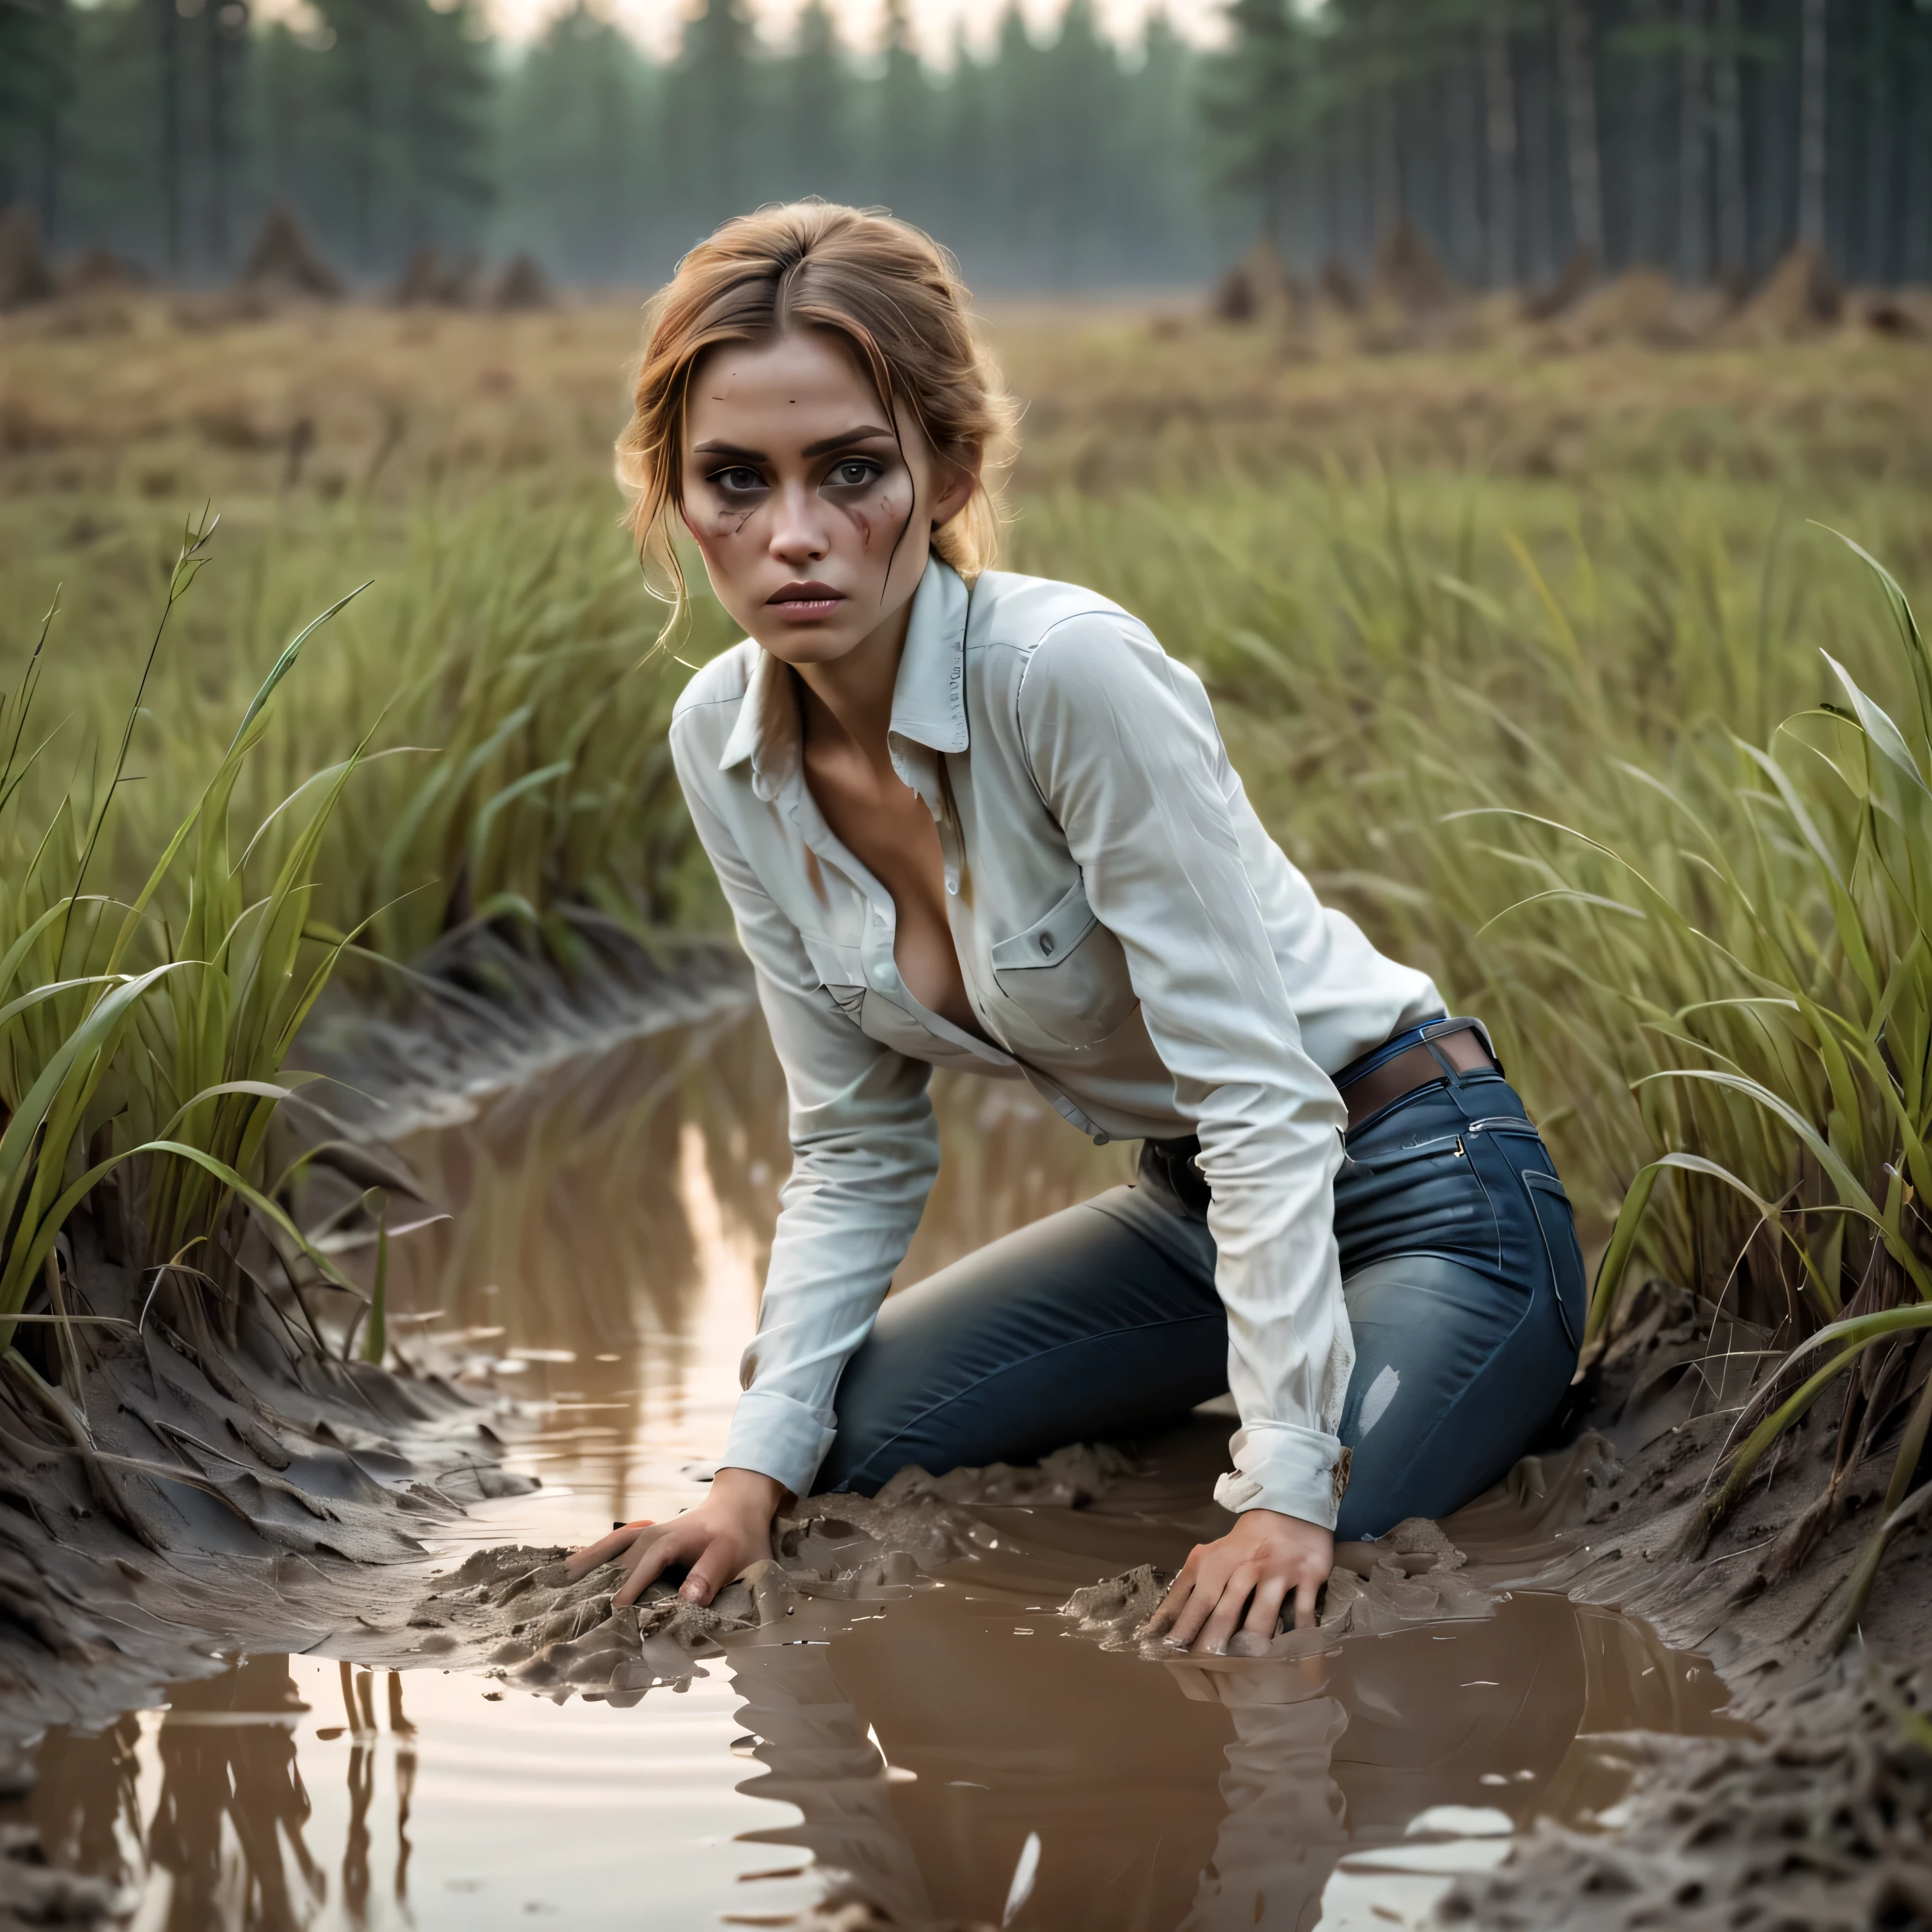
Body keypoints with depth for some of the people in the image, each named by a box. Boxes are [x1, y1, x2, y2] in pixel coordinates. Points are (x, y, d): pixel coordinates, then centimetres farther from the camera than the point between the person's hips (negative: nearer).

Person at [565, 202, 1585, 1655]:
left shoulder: (1075, 673, -29)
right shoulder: (725, 745, -7)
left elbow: (1261, 1095, -28)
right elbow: (858, 1147, 1)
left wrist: (1288, 1493, -31)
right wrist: (755, 1472, -8)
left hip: (1419, 1192, -7)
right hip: (1192, 1207, 7)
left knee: (1257, 1622, -24)